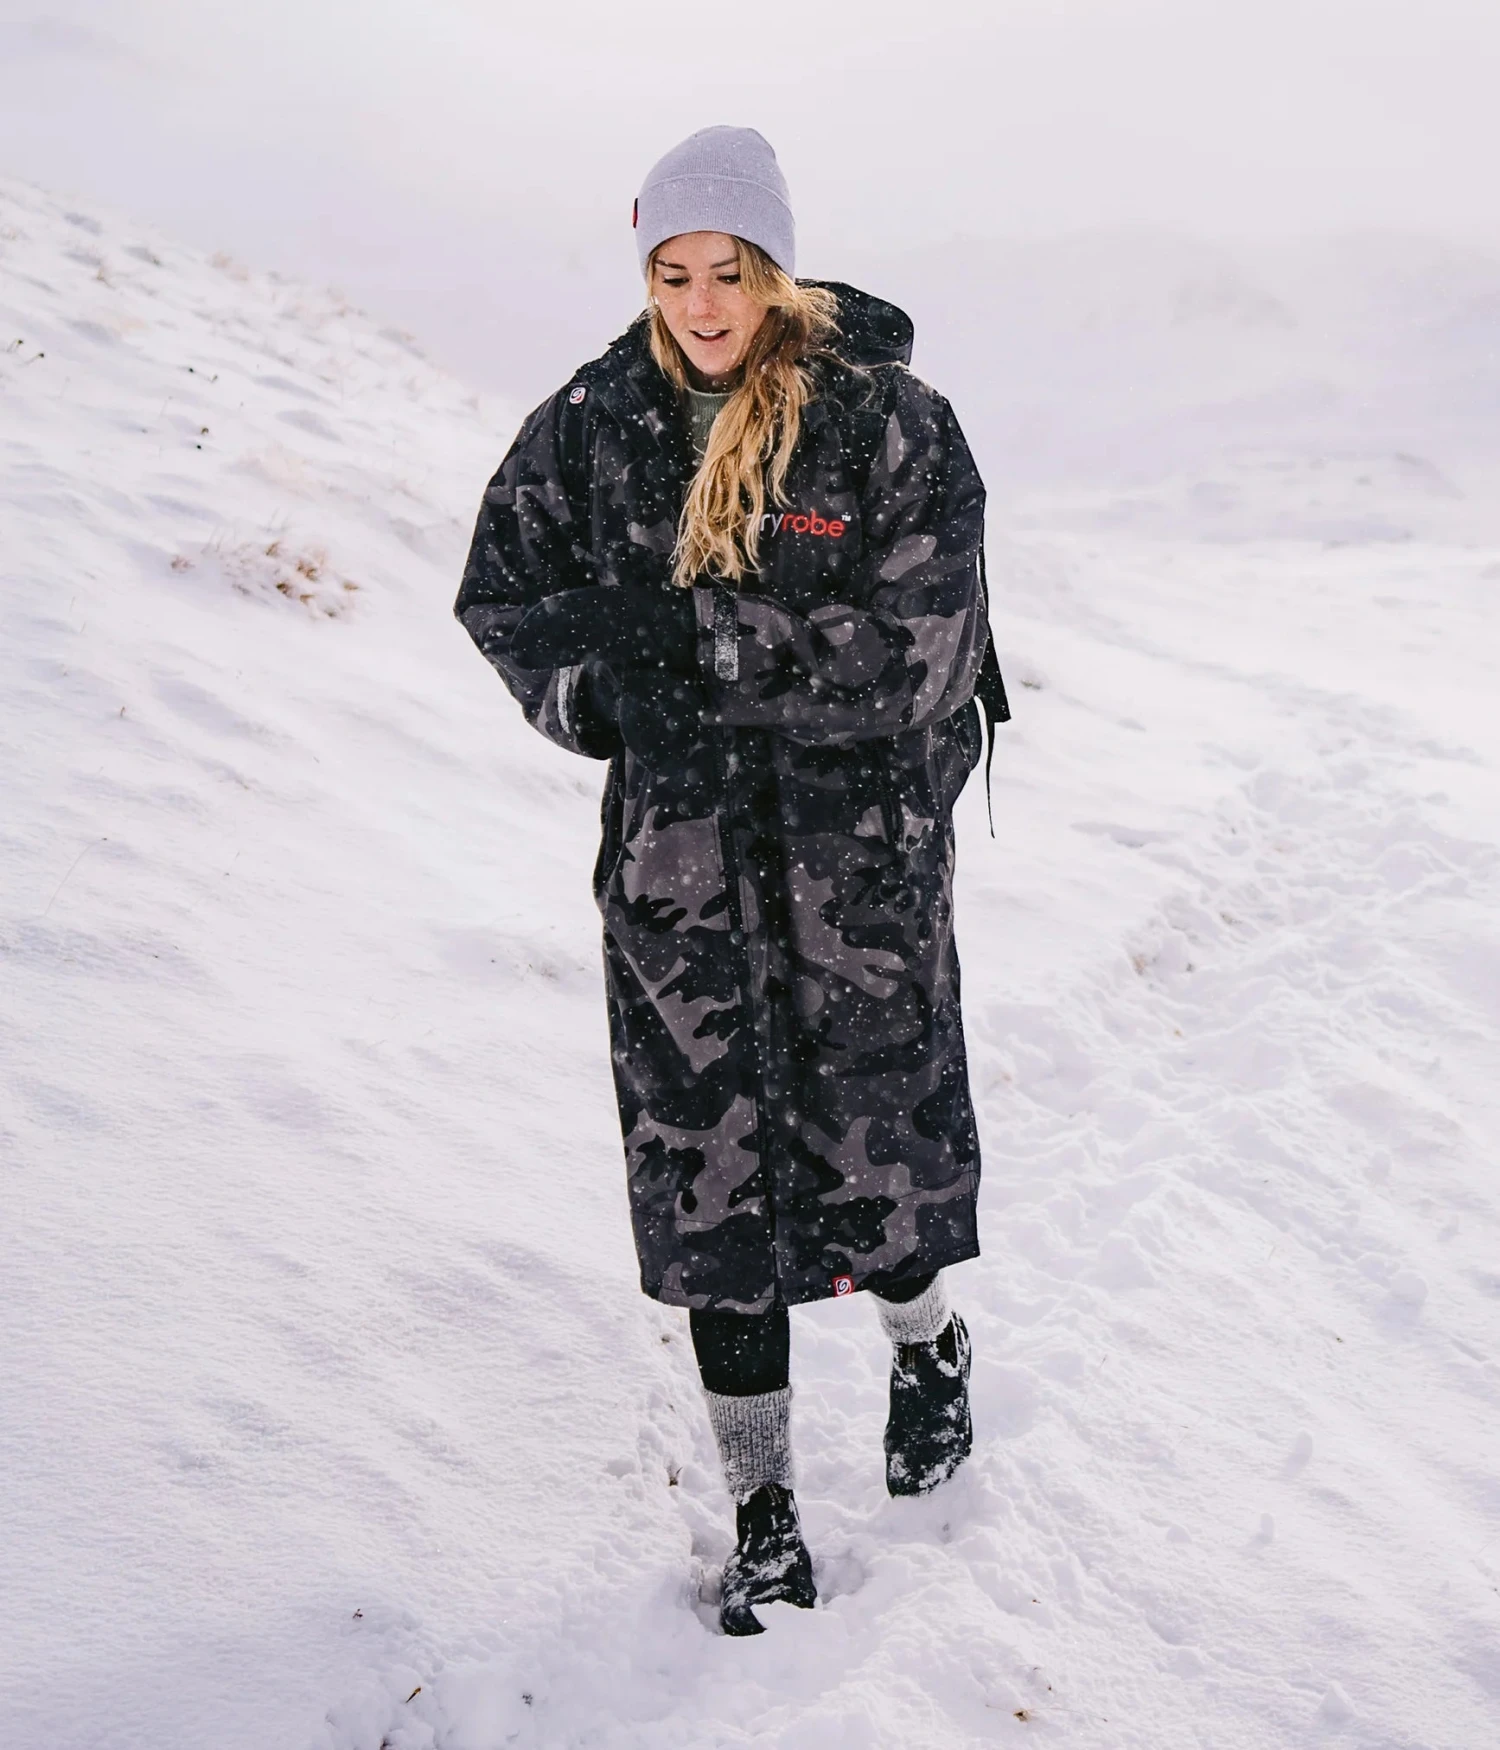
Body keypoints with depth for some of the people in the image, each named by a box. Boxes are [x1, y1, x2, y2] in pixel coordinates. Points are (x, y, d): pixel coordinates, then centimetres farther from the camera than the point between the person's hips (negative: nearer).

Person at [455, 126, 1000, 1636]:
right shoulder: (596, 421, 2)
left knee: (875, 1137, 7)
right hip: (679, 850, 3)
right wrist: (600, 700, -9)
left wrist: (690, 635, -22)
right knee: (706, 1165, 4)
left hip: (859, 849, -2)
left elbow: (912, 657, -16)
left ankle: (927, 1344, 43)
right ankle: (760, 1503, 22)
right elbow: (501, 590, 11)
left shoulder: (892, 424, -8)